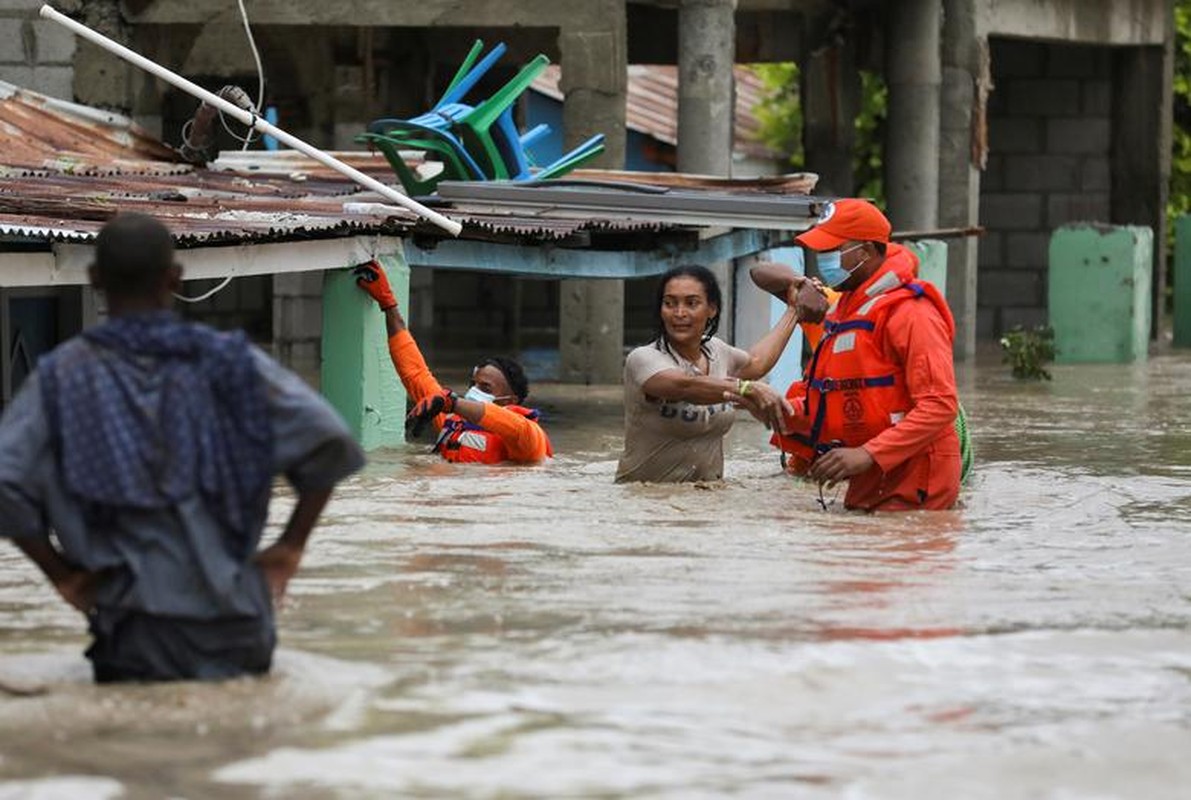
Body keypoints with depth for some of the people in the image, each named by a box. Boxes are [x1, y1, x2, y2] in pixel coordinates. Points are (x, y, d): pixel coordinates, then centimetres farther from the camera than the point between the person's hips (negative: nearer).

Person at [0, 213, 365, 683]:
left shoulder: (63, 376, 0)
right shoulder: (230, 363, 1)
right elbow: (329, 441, -7)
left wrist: (60, 572, 1)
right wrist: (290, 547, 3)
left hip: (135, 631, -1)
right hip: (237, 629, 1)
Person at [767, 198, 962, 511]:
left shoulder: (910, 313, -13)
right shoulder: (842, 310, 18)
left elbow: (940, 405, -21)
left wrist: (868, 455, -27)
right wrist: (787, 412, 1)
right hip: (866, 487, 9)